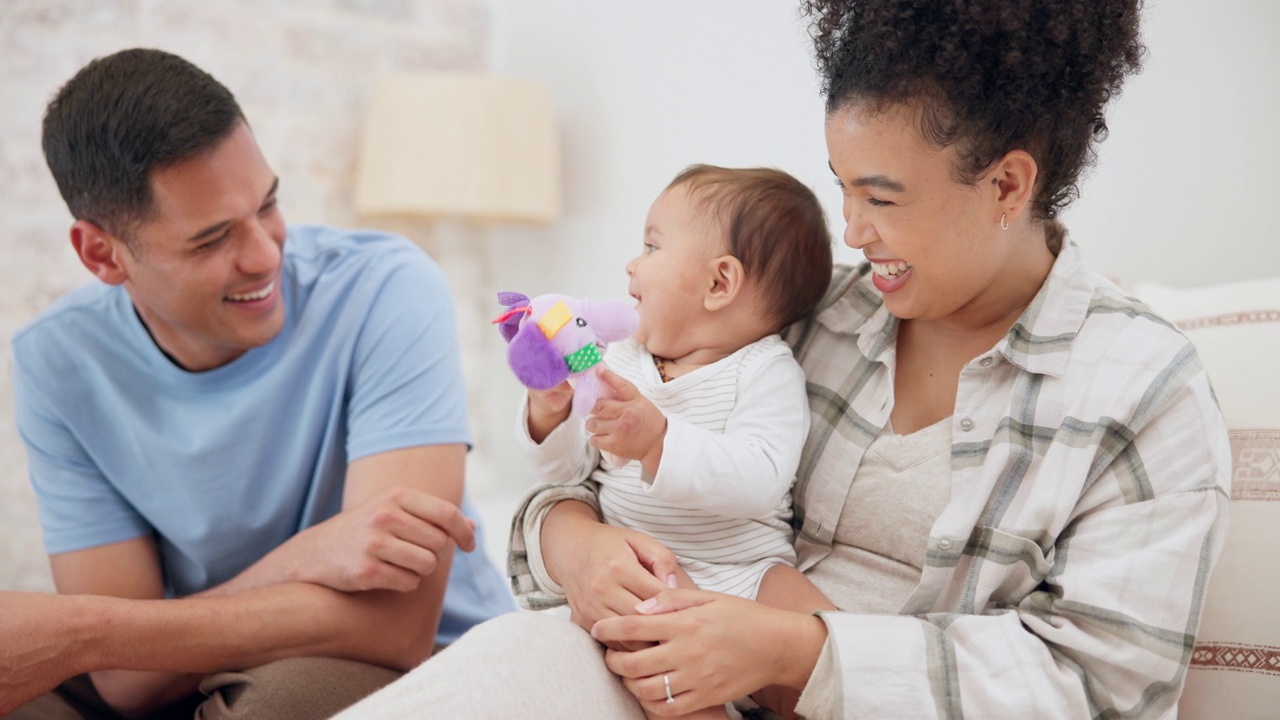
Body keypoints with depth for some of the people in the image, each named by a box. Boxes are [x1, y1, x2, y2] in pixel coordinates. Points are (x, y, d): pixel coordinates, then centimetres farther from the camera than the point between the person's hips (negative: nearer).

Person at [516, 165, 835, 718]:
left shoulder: (768, 375, -2)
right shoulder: (620, 363, 14)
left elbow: (758, 480, -20)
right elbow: (565, 471, 14)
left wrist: (659, 440, -32)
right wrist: (549, 415, -7)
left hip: (743, 568, -2)